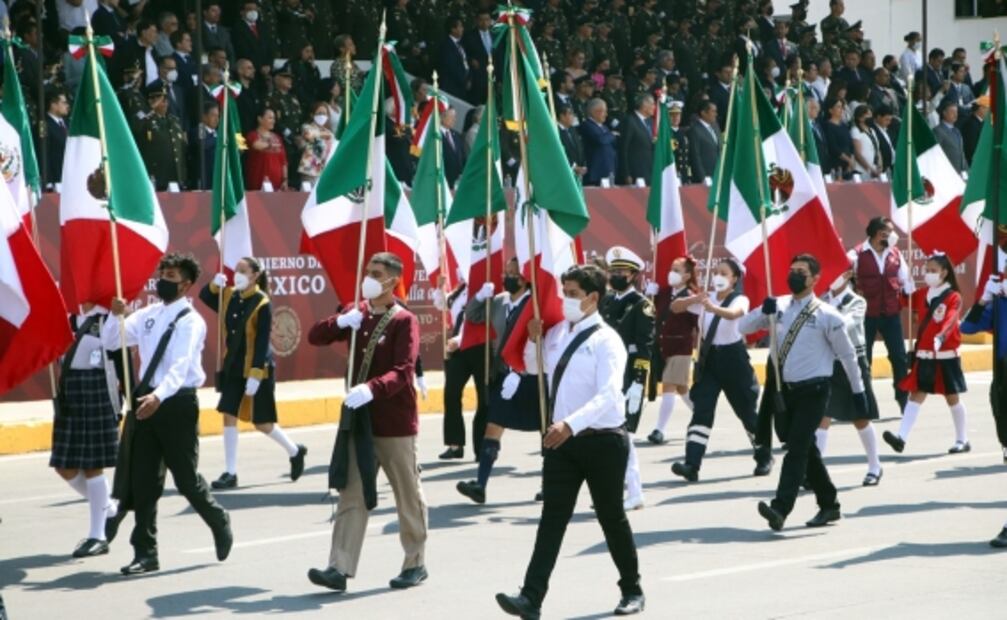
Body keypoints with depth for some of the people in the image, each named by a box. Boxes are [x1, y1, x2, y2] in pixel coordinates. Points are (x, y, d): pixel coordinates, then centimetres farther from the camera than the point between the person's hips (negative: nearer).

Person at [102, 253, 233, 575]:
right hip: (146, 400, 6)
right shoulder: (148, 315, 9)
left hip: (177, 403, -6)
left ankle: (219, 524, 30)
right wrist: (116, 316, -11)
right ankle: (146, 552, 11)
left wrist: (159, 396, -42)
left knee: (186, 479, 2)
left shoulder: (191, 321, -11)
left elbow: (181, 365, -26)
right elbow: (110, 342, 9)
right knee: (142, 481, 5)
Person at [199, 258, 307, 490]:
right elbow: (204, 297, 13)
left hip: (257, 370, -6)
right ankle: (230, 473, 4)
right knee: (229, 416, -1)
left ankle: (295, 451, 27)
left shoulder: (262, 304, -15)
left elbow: (262, 342, -17)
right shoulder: (229, 296, 3)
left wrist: (255, 374, -21)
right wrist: (214, 285, -8)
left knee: (261, 423, 2)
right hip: (233, 368, 6)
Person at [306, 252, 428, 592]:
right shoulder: (357, 314, 8)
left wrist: (371, 388, -39)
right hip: (359, 418, 5)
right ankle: (340, 568, -4)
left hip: (395, 421, -5)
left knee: (408, 495, 7)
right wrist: (341, 322, -13)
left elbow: (403, 372, -22)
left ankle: (415, 564, 20)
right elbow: (315, 337, 6)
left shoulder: (404, 321, -11)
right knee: (352, 494, 0)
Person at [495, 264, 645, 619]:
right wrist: (534, 339, 7)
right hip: (562, 440, 6)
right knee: (553, 517, -2)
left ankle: (632, 591, 27)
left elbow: (608, 395, -26)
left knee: (611, 517, 9)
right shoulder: (558, 333, 8)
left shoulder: (606, 340, -13)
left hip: (602, 441, -5)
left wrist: (571, 424, -39)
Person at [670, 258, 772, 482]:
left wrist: (713, 308, -55)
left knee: (747, 412, 8)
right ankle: (691, 465, -18)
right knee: (701, 411, -10)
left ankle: (764, 458, 30)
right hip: (709, 357, 3)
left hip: (732, 357, -3)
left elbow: (733, 313, -33)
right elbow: (675, 307, -5)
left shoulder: (740, 300, -9)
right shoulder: (705, 299, 4)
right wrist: (693, 299, -26)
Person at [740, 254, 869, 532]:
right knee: (806, 449, 15)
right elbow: (742, 327, 2)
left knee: (797, 447, -16)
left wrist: (858, 391, 4)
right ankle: (829, 506, 28)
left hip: (813, 390, -6)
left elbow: (847, 355, 0)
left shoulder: (827, 315, -8)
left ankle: (780, 508, -25)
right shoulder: (779, 307, 5)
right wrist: (763, 312, -17)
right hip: (785, 389, 6)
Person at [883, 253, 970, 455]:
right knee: (916, 395, -4)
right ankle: (901, 438, -14)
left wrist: (940, 337, -42)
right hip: (924, 356, 4)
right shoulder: (922, 295, 9)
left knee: (952, 397, 7)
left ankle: (962, 440, 20)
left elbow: (949, 320, -25)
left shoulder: (953, 297, -9)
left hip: (946, 356, -4)